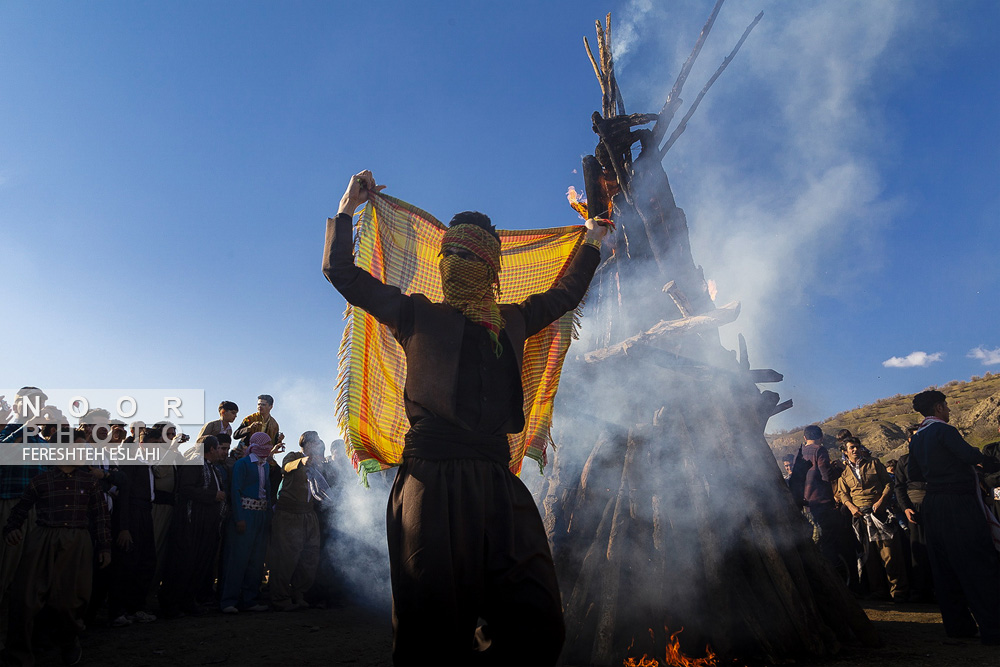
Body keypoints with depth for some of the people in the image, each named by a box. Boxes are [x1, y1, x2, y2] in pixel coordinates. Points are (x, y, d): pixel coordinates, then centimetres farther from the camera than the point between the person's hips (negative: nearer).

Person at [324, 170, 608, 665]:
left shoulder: (511, 321, 20)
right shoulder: (418, 315, 11)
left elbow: (565, 293, 37)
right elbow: (341, 272, 13)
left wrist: (592, 239, 43)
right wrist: (348, 206, 15)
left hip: (498, 484, 3)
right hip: (431, 480, -3)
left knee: (537, 627, -4)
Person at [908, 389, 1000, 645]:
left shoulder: (916, 438, 12)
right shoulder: (943, 430, -12)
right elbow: (972, 456, -20)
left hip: (932, 506, 8)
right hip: (958, 504, -8)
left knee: (944, 567, 11)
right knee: (979, 566, -4)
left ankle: (958, 625, 18)